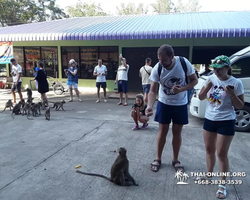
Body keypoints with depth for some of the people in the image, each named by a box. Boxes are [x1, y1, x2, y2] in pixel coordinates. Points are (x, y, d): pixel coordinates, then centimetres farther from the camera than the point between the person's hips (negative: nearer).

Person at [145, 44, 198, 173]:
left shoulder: (184, 63, -20)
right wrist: (149, 106, -37)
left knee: (177, 132, 9)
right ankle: (158, 159, 23)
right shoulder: (157, 69, -20)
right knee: (163, 131, 6)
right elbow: (153, 90, -19)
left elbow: (194, 80, -8)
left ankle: (175, 160, 27)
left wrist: (182, 89, -27)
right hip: (164, 103, 0)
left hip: (180, 104, 0)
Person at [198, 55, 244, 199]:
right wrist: (207, 88, -15)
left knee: (222, 153, 1)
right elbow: (201, 98, 3)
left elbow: (240, 106, -8)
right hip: (209, 119, 5)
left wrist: (232, 94, -24)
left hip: (226, 122, -4)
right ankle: (209, 174, 38)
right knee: (209, 149, 17)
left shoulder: (236, 83, -12)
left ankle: (223, 184, 17)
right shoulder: (211, 79, -1)